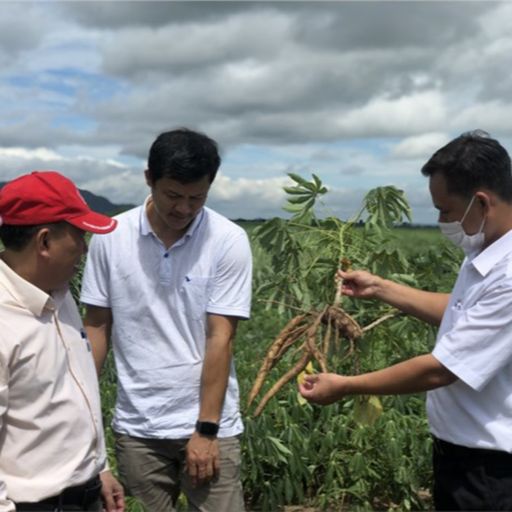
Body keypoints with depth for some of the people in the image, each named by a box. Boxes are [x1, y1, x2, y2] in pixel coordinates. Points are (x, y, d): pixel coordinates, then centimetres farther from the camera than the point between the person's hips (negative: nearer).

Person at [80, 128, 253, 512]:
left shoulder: (229, 241, -9)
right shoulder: (111, 238, -4)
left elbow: (220, 338, -10)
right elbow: (97, 326, 4)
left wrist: (206, 429, -10)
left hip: (211, 424, -1)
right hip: (136, 426, 2)